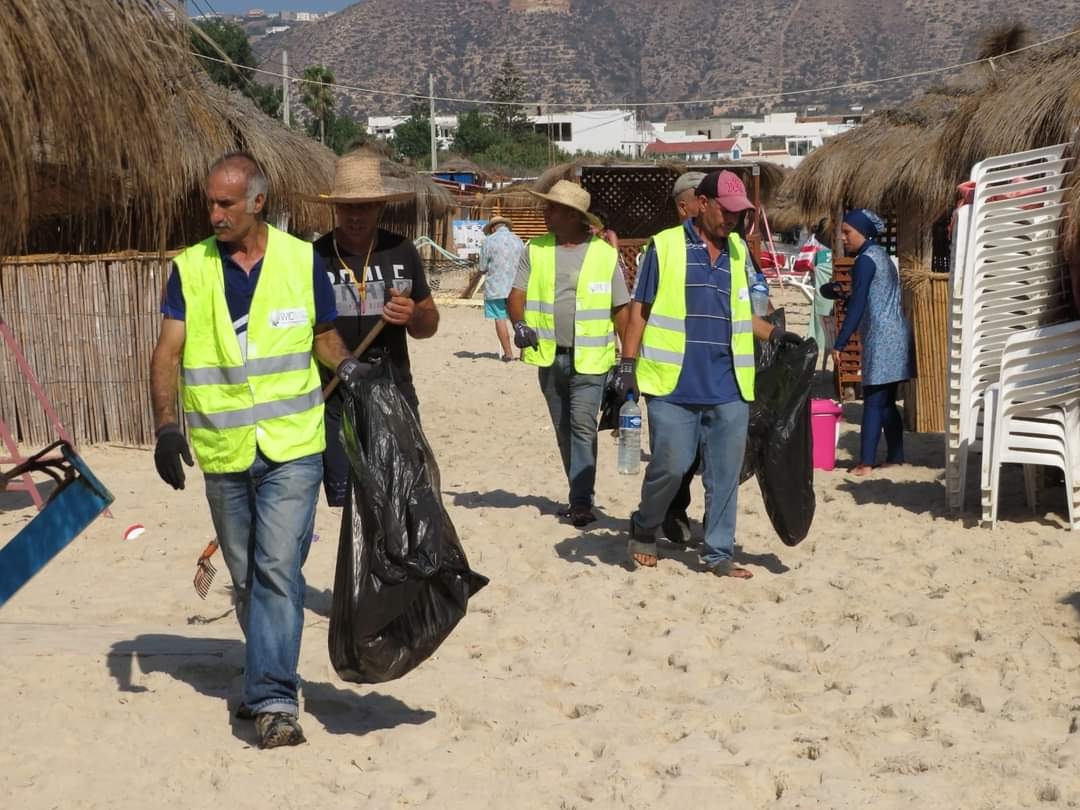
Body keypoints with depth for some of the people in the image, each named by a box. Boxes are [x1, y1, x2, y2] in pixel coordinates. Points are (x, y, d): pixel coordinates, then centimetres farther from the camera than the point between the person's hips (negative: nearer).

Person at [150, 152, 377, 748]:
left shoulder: (302, 261, -1)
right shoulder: (189, 269, 1)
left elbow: (323, 335, 10)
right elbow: (167, 353, -5)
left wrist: (344, 365, -12)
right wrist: (166, 424, -19)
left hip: (291, 447, -2)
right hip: (222, 451, 3)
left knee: (277, 569, -12)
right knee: (245, 577, 15)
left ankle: (273, 700, -11)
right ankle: (267, 677, 35)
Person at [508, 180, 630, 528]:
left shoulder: (605, 254, -2)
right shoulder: (535, 251, 6)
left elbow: (621, 308, 1)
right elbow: (516, 294, 1)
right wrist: (520, 324, -21)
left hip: (590, 358, -4)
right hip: (549, 356, 4)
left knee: (583, 425, -15)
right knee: (564, 430, 12)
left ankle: (582, 502, -14)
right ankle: (580, 495, 24)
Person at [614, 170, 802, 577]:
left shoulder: (738, 250, 13)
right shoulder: (667, 245, -1)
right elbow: (640, 309, 1)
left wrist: (774, 333, 5)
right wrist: (628, 364, -5)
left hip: (728, 386, 5)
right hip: (674, 383, -4)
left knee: (725, 473, 5)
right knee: (670, 464, -4)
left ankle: (719, 553, 15)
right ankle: (644, 528, 22)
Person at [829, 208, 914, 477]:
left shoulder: (865, 261, -12)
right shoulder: (880, 255, 17)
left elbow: (857, 306, -18)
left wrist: (839, 344, -19)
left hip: (881, 338, -9)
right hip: (895, 334, 9)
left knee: (873, 402, -9)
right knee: (886, 402, 13)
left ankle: (866, 463, -11)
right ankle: (895, 456, 16)